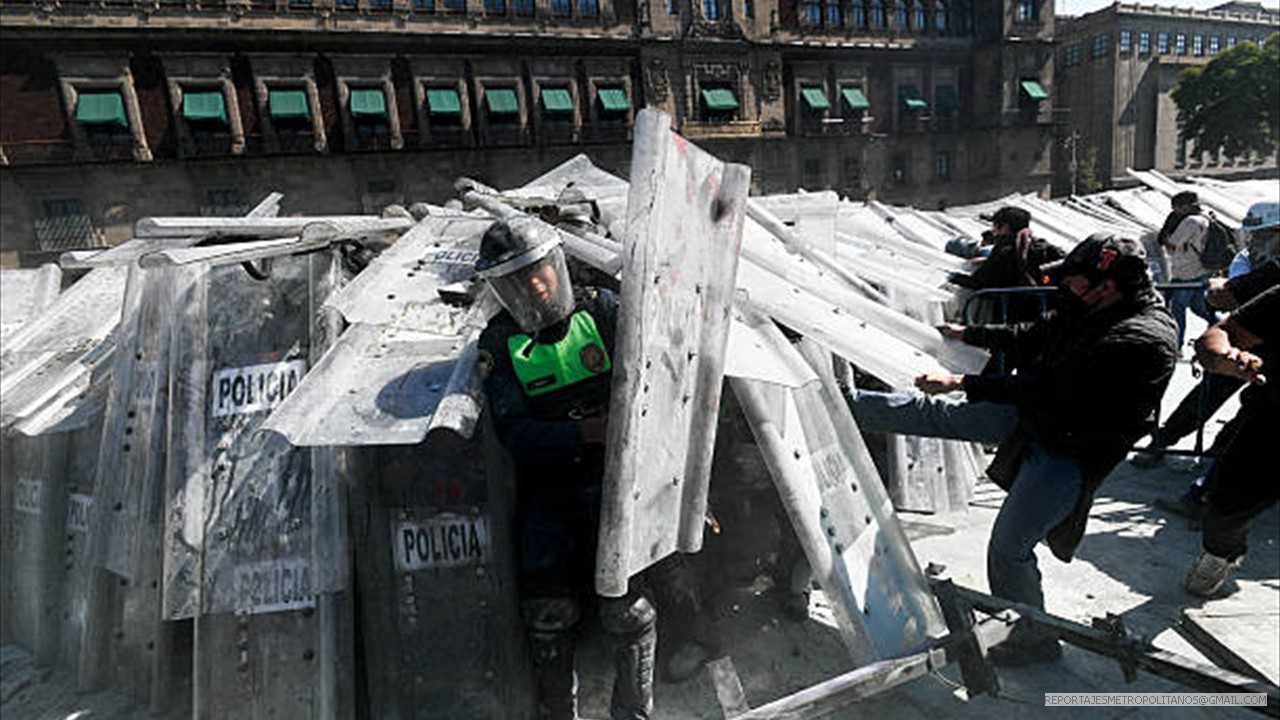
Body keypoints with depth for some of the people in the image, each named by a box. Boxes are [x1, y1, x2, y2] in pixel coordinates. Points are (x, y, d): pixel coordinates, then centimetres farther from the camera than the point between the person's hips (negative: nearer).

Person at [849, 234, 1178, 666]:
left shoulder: (1143, 341, -28)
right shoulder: (1092, 311, -1)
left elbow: (1049, 392, -31)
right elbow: (1031, 336, 16)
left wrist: (961, 383, -29)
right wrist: (967, 335, 25)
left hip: (1065, 453, -8)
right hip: (1032, 417, 8)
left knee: (1009, 548, -1)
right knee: (933, 412, 4)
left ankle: (1035, 639, 22)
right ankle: (841, 406, 15)